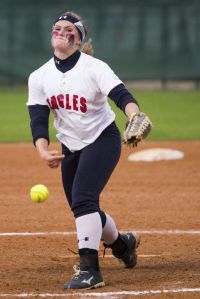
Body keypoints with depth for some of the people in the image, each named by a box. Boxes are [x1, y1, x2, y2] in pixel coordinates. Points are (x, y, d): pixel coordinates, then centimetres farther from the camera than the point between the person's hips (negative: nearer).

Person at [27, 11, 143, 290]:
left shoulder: (94, 67, -16)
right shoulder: (39, 77, -2)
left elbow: (122, 95, -30)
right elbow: (38, 120, -8)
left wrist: (135, 118, -52)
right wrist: (44, 151, -28)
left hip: (102, 140, -6)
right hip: (71, 148, 6)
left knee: (83, 198, -24)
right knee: (83, 208, 12)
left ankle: (89, 269, -23)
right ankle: (122, 243, 42)